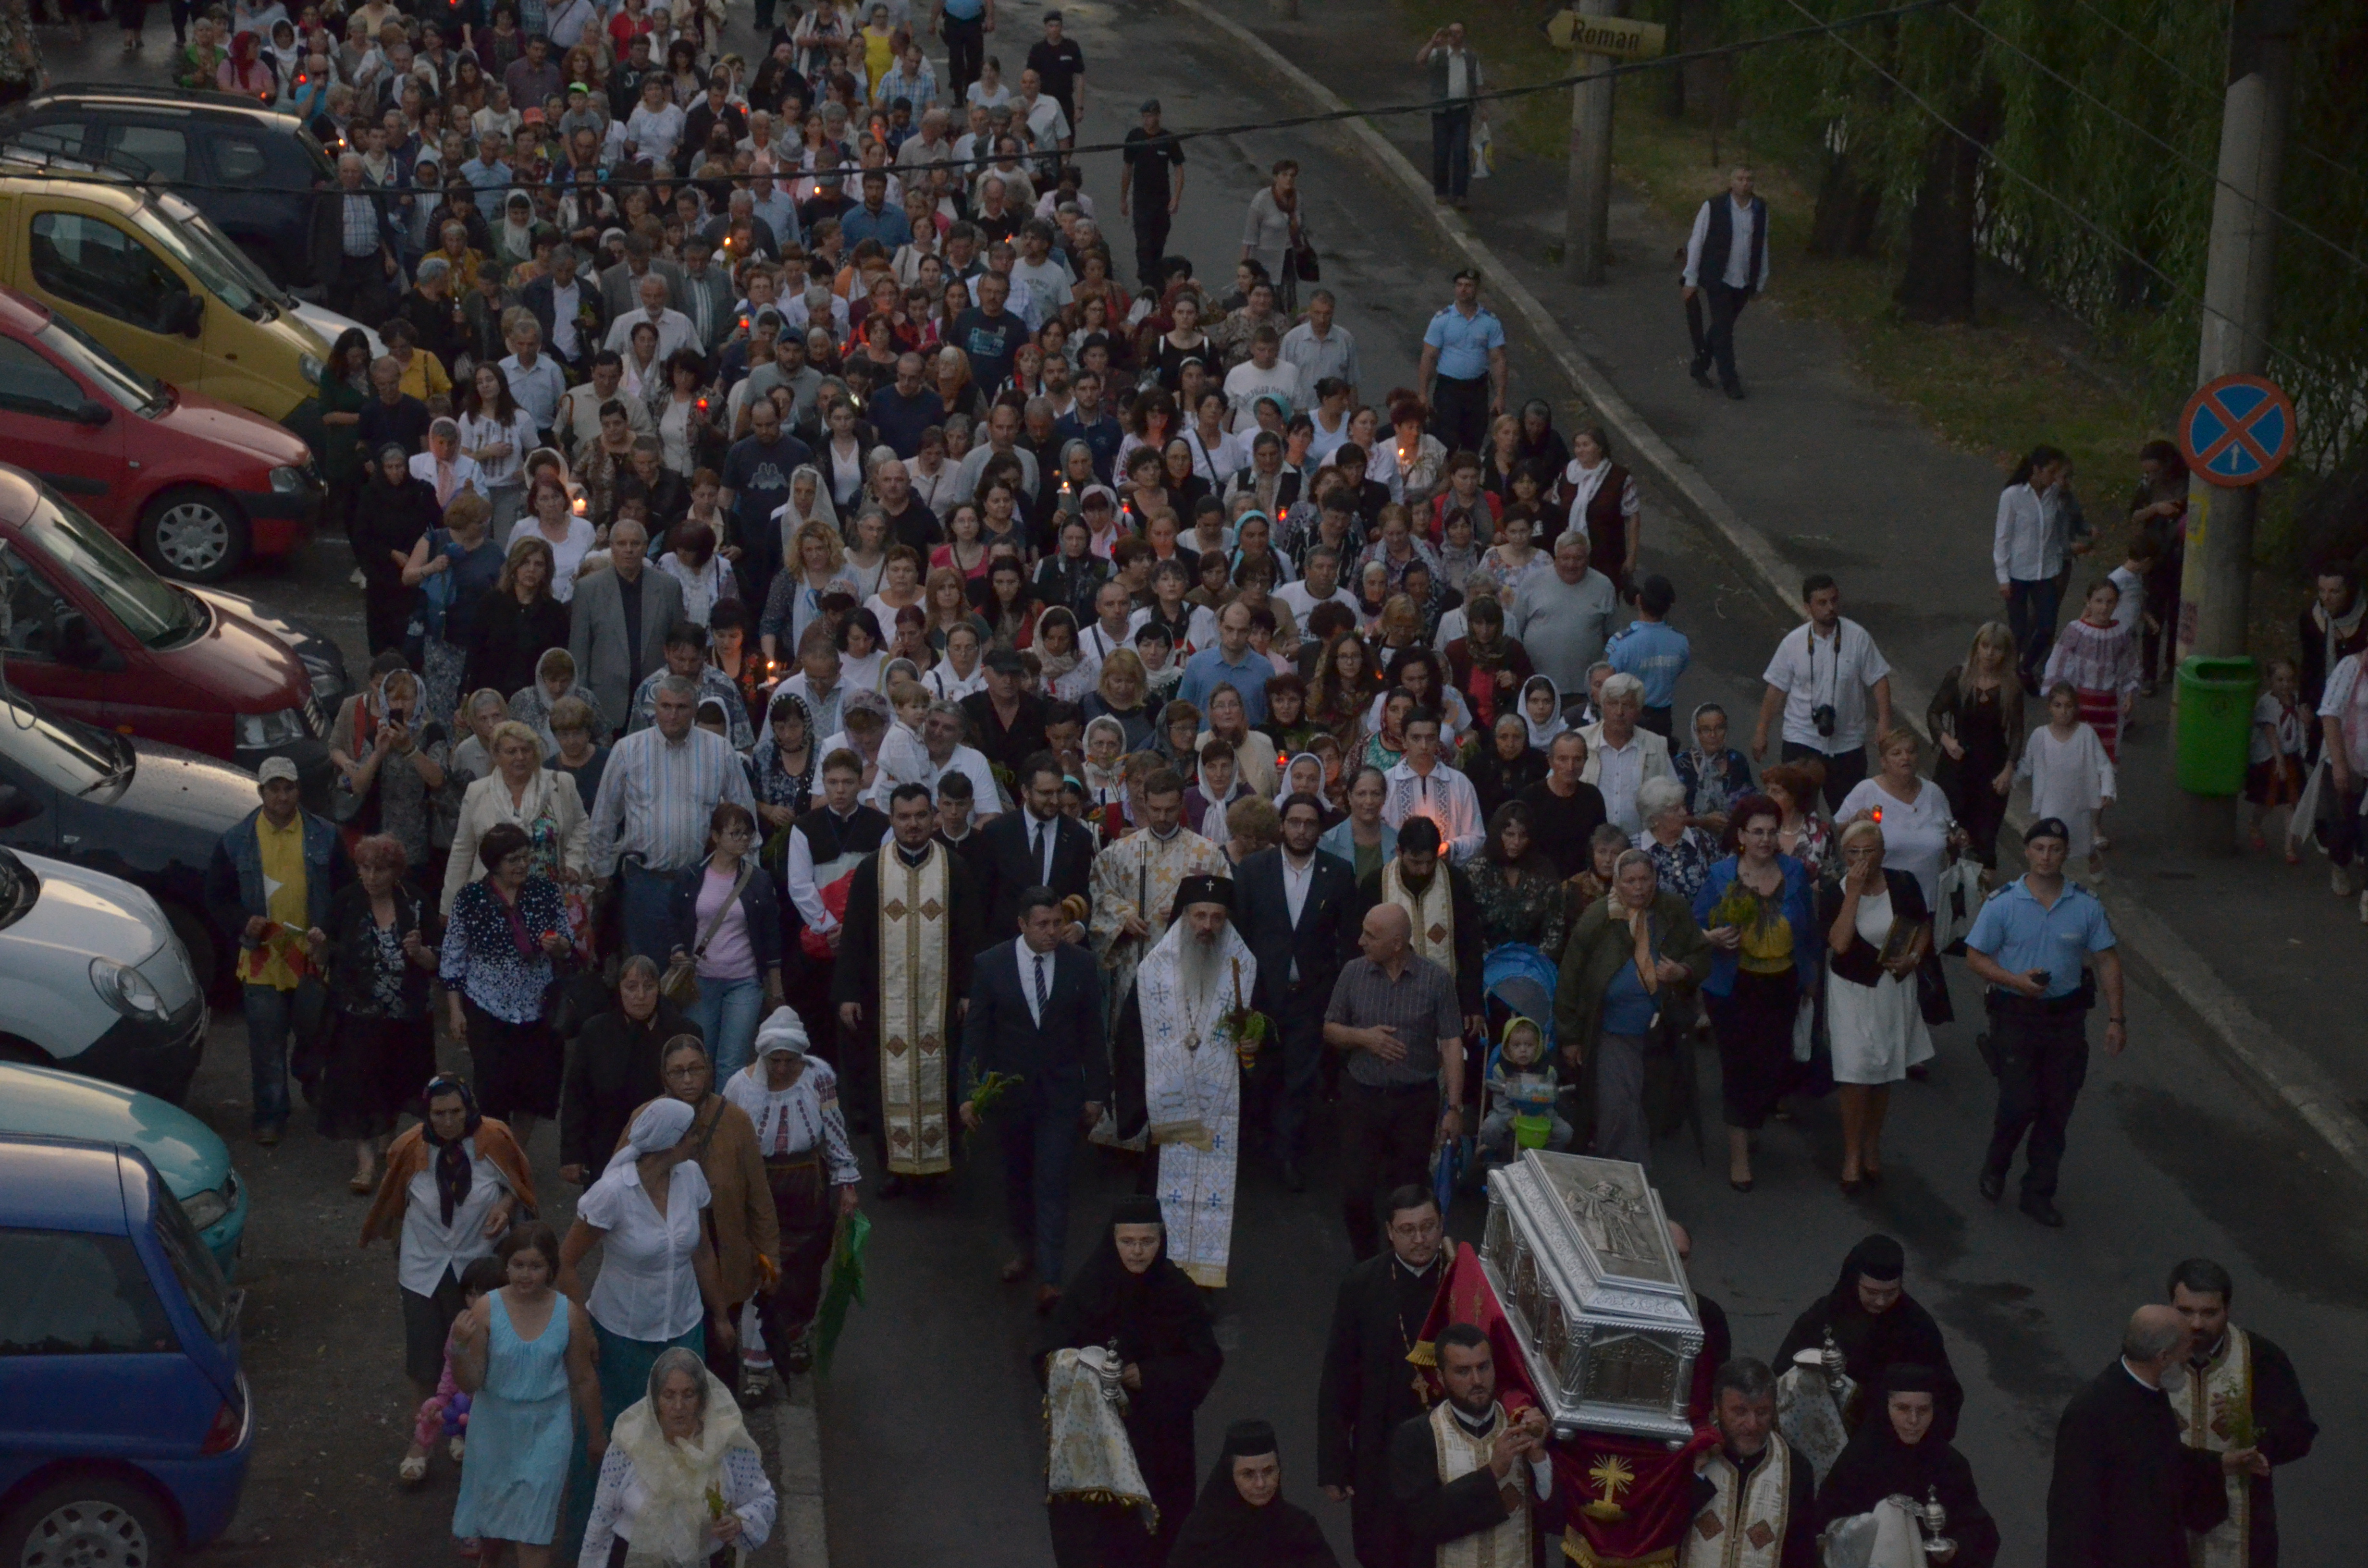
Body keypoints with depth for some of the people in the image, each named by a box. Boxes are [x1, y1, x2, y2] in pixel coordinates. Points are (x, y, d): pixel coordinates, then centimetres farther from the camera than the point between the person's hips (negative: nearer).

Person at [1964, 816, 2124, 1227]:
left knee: (2057, 1111, 7)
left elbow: (2107, 961, 5)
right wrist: (2016, 981, -20)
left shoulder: (2086, 906, -1)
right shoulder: (2003, 904, -7)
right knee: (2019, 1104, -9)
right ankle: (1995, 1168, 21)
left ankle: (2039, 1193, 21)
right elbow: (1975, 959, -4)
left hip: (2066, 1017, 3)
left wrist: (2115, 1018, 0)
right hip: (2016, 1015, -3)